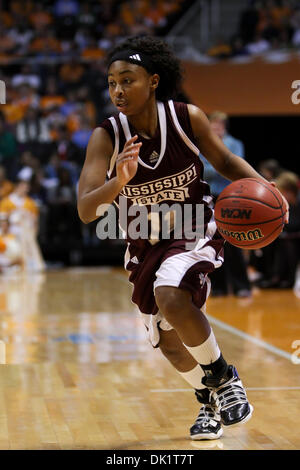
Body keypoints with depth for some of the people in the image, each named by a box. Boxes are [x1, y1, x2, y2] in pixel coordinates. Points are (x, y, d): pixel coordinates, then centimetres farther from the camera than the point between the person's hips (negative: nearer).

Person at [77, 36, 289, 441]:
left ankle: (223, 376, -6)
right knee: (169, 343, 13)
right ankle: (209, 399, 44)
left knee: (171, 300, -32)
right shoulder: (106, 137, -19)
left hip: (193, 230, -3)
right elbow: (85, 210, -26)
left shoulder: (187, 118, -17)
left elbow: (224, 160, 2)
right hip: (145, 244, 3)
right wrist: (119, 181, -45)